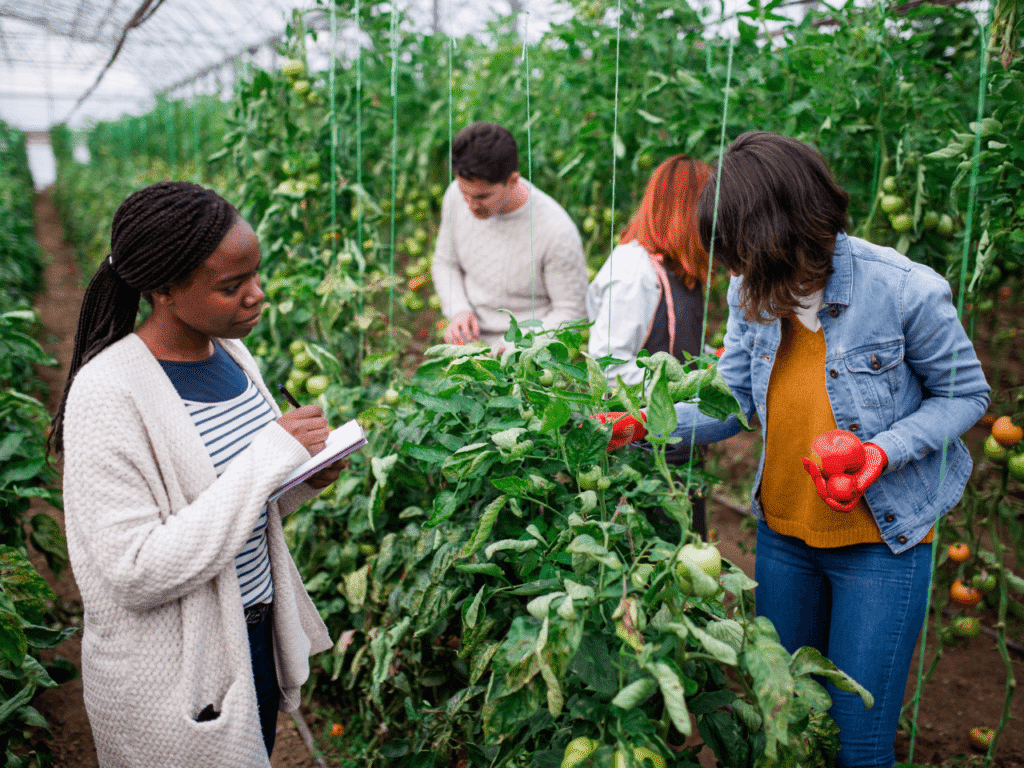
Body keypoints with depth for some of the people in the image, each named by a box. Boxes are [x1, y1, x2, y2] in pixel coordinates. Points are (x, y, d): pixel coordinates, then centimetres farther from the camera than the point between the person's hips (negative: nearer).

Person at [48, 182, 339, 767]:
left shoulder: (230, 352, 0)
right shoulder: (106, 395, -23)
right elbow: (137, 574, -27)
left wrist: (307, 480, -10)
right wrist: (268, 460, -29)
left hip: (256, 635, 7)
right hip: (172, 680, -7)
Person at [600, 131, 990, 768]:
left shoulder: (905, 290, -21)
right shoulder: (753, 293, -7)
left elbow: (965, 393, -8)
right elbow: (732, 403, -2)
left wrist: (887, 451, -24)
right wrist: (645, 425, -17)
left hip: (882, 539, -4)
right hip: (783, 535, 5)